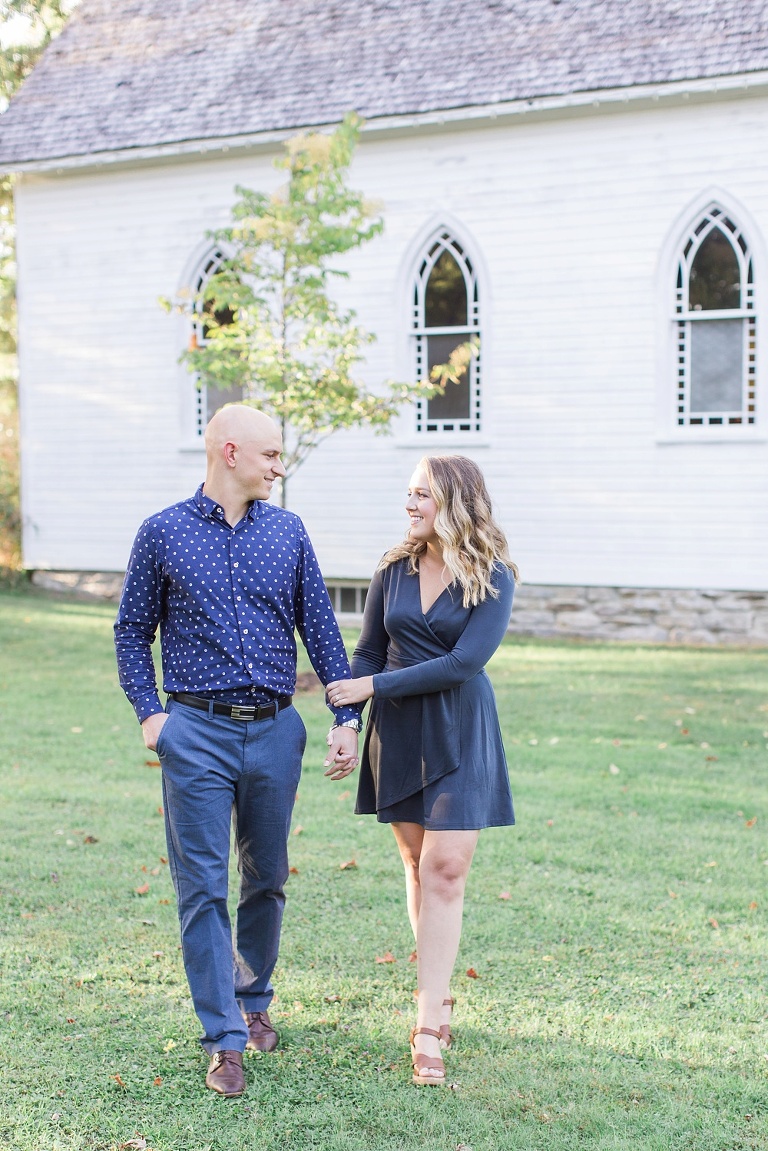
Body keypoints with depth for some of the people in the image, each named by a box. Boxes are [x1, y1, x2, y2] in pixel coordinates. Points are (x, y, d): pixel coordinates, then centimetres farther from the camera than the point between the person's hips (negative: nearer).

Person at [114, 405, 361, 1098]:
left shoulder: (288, 531, 9)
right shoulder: (163, 534, 1)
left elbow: (320, 627, 9)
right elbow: (132, 631, 7)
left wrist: (346, 717, 3)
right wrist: (149, 712, -5)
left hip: (275, 730, 3)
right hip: (198, 734, -3)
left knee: (267, 878, 13)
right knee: (204, 889, -3)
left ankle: (254, 1002, 33)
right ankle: (225, 1040, 3)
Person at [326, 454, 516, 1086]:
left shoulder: (492, 578, -7)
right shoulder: (395, 570, 5)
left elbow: (465, 662, -16)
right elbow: (369, 651, 10)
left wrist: (373, 686, -17)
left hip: (459, 736, -4)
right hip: (397, 732, 4)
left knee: (444, 869, -8)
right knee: (418, 863, 9)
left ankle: (429, 1027, -7)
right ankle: (440, 993, 23)